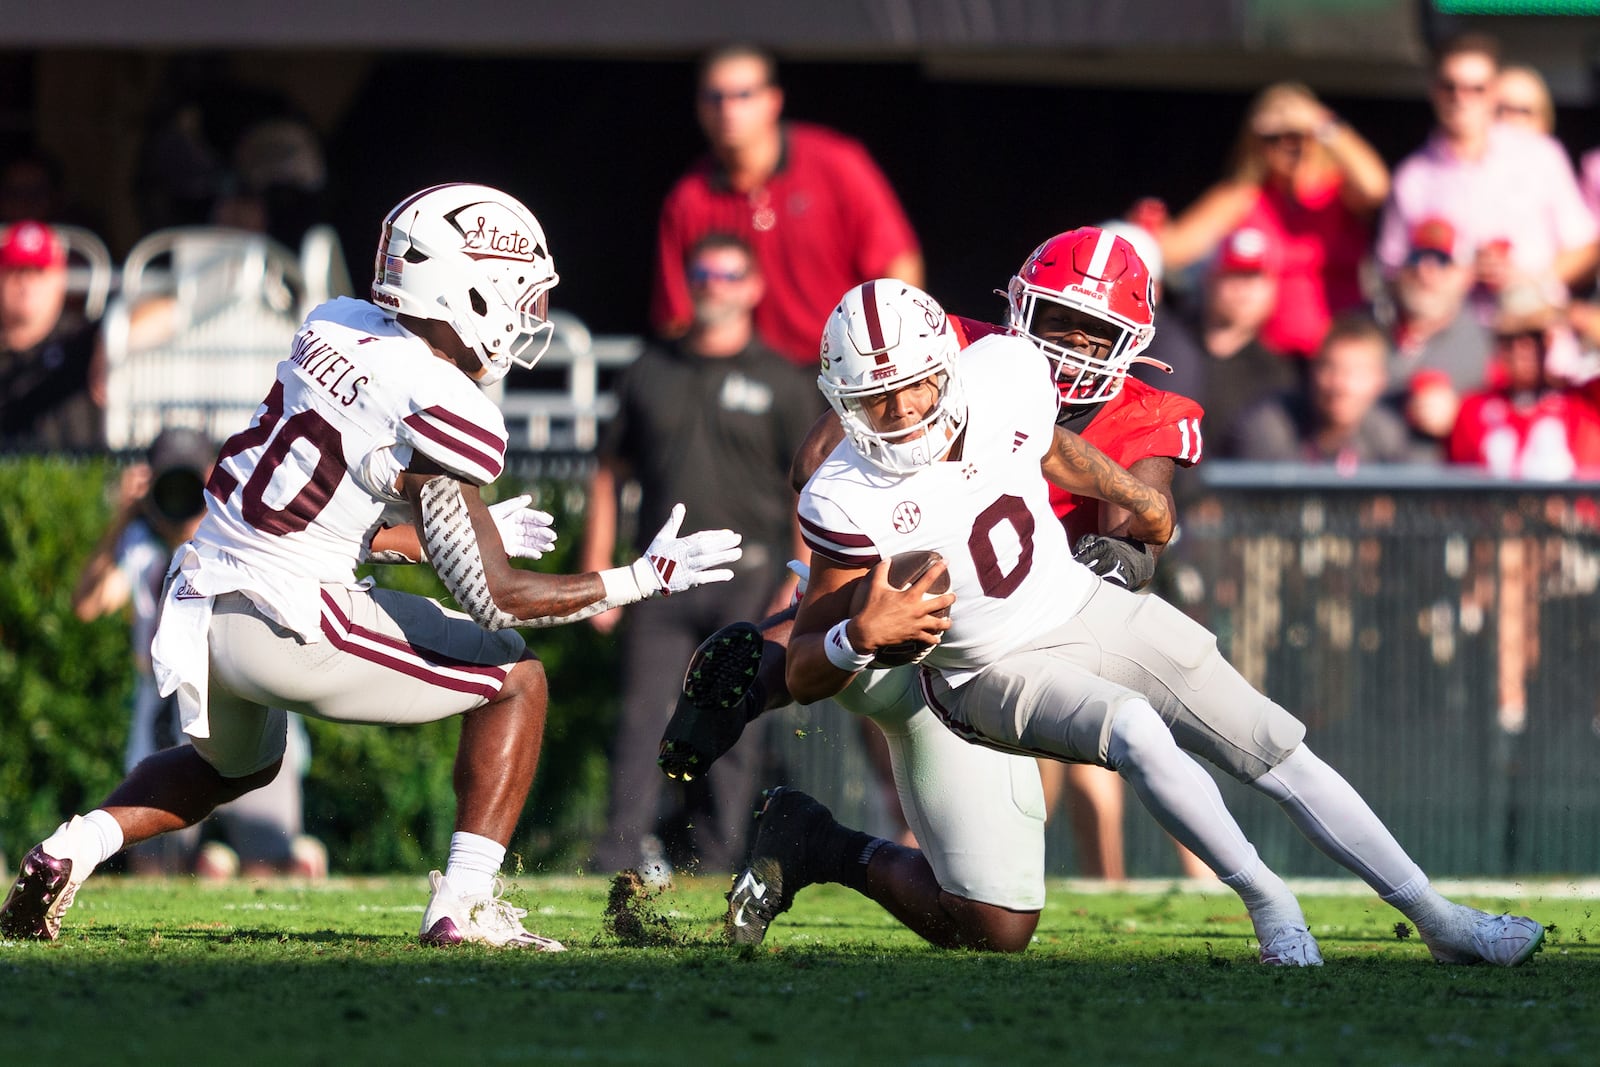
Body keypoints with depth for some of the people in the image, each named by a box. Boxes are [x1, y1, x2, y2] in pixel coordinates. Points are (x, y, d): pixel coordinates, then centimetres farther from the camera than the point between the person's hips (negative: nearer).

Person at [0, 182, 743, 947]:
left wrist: (438, 535, 30)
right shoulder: (441, 411, -15)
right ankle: (465, 904, 3)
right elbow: (493, 597, -12)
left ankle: (68, 851, 16)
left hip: (197, 609, 8)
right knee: (515, 677, 10)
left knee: (236, 763, 37)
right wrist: (644, 579, -3)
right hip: (285, 626, -7)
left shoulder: (334, 329, 6)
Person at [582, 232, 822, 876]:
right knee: (643, 719, -6)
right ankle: (619, 859, -8)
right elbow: (609, 474, 17)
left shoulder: (782, 383, 6)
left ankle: (716, 858, 3)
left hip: (746, 580, -2)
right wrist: (596, 573, 9)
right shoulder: (650, 374, 15)